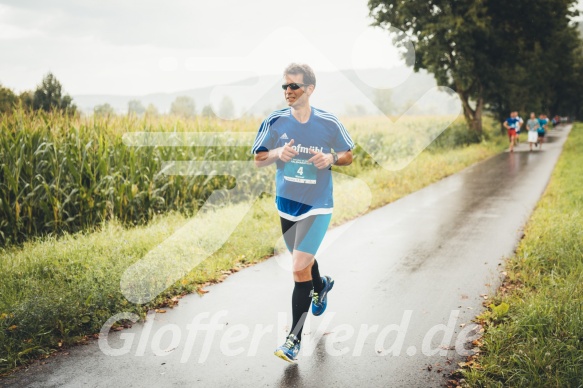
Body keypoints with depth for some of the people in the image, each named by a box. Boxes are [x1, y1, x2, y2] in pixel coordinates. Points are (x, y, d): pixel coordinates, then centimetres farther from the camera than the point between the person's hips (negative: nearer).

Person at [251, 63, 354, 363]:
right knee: (303, 261, 22)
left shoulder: (329, 123, -9)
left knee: (300, 268, -13)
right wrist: (277, 153, -19)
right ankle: (321, 285, 58)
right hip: (286, 204, 4)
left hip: (317, 206, -4)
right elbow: (258, 159, 2)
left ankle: (294, 338, 1)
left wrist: (331, 159, -18)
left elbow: (348, 155, 4)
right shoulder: (275, 121, -5)